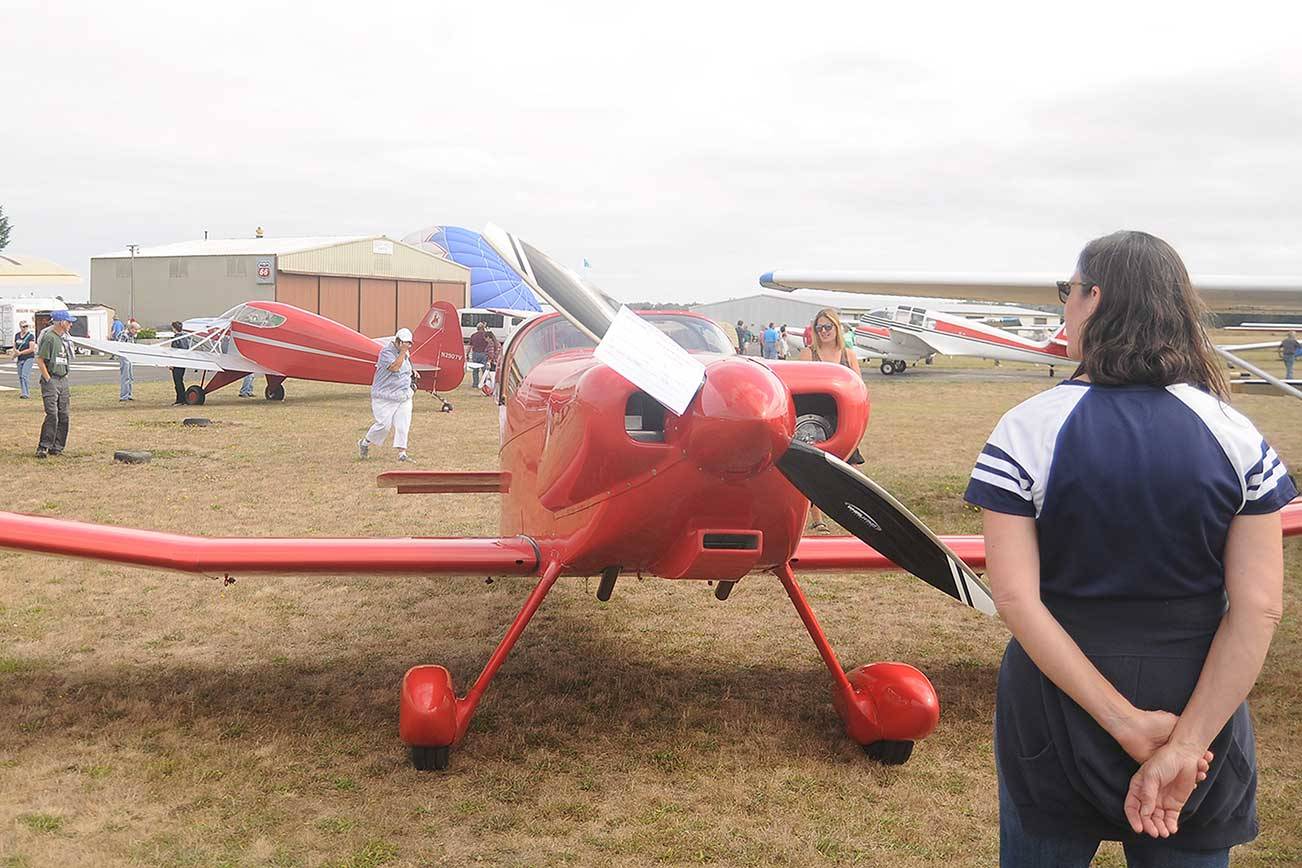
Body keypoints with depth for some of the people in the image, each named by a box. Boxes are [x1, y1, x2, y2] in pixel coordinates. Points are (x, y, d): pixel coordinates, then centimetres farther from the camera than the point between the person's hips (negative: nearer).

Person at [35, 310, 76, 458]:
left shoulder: (64, 338, 14)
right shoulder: (50, 337, -12)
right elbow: (40, 360, -14)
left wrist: (65, 376, 13)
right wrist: (48, 379, -15)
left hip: (63, 380, 8)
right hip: (51, 380, -8)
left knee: (63, 415, 6)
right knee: (52, 415, -14)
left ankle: (57, 447, 11)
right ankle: (43, 447, -9)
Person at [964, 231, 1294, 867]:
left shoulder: (1028, 429, -12)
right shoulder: (1234, 434, -6)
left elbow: (1016, 598, -19)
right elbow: (1260, 607, -12)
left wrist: (1127, 722, -16)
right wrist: (1185, 744, -14)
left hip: (1058, 704, -1)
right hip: (1199, 705, 2)